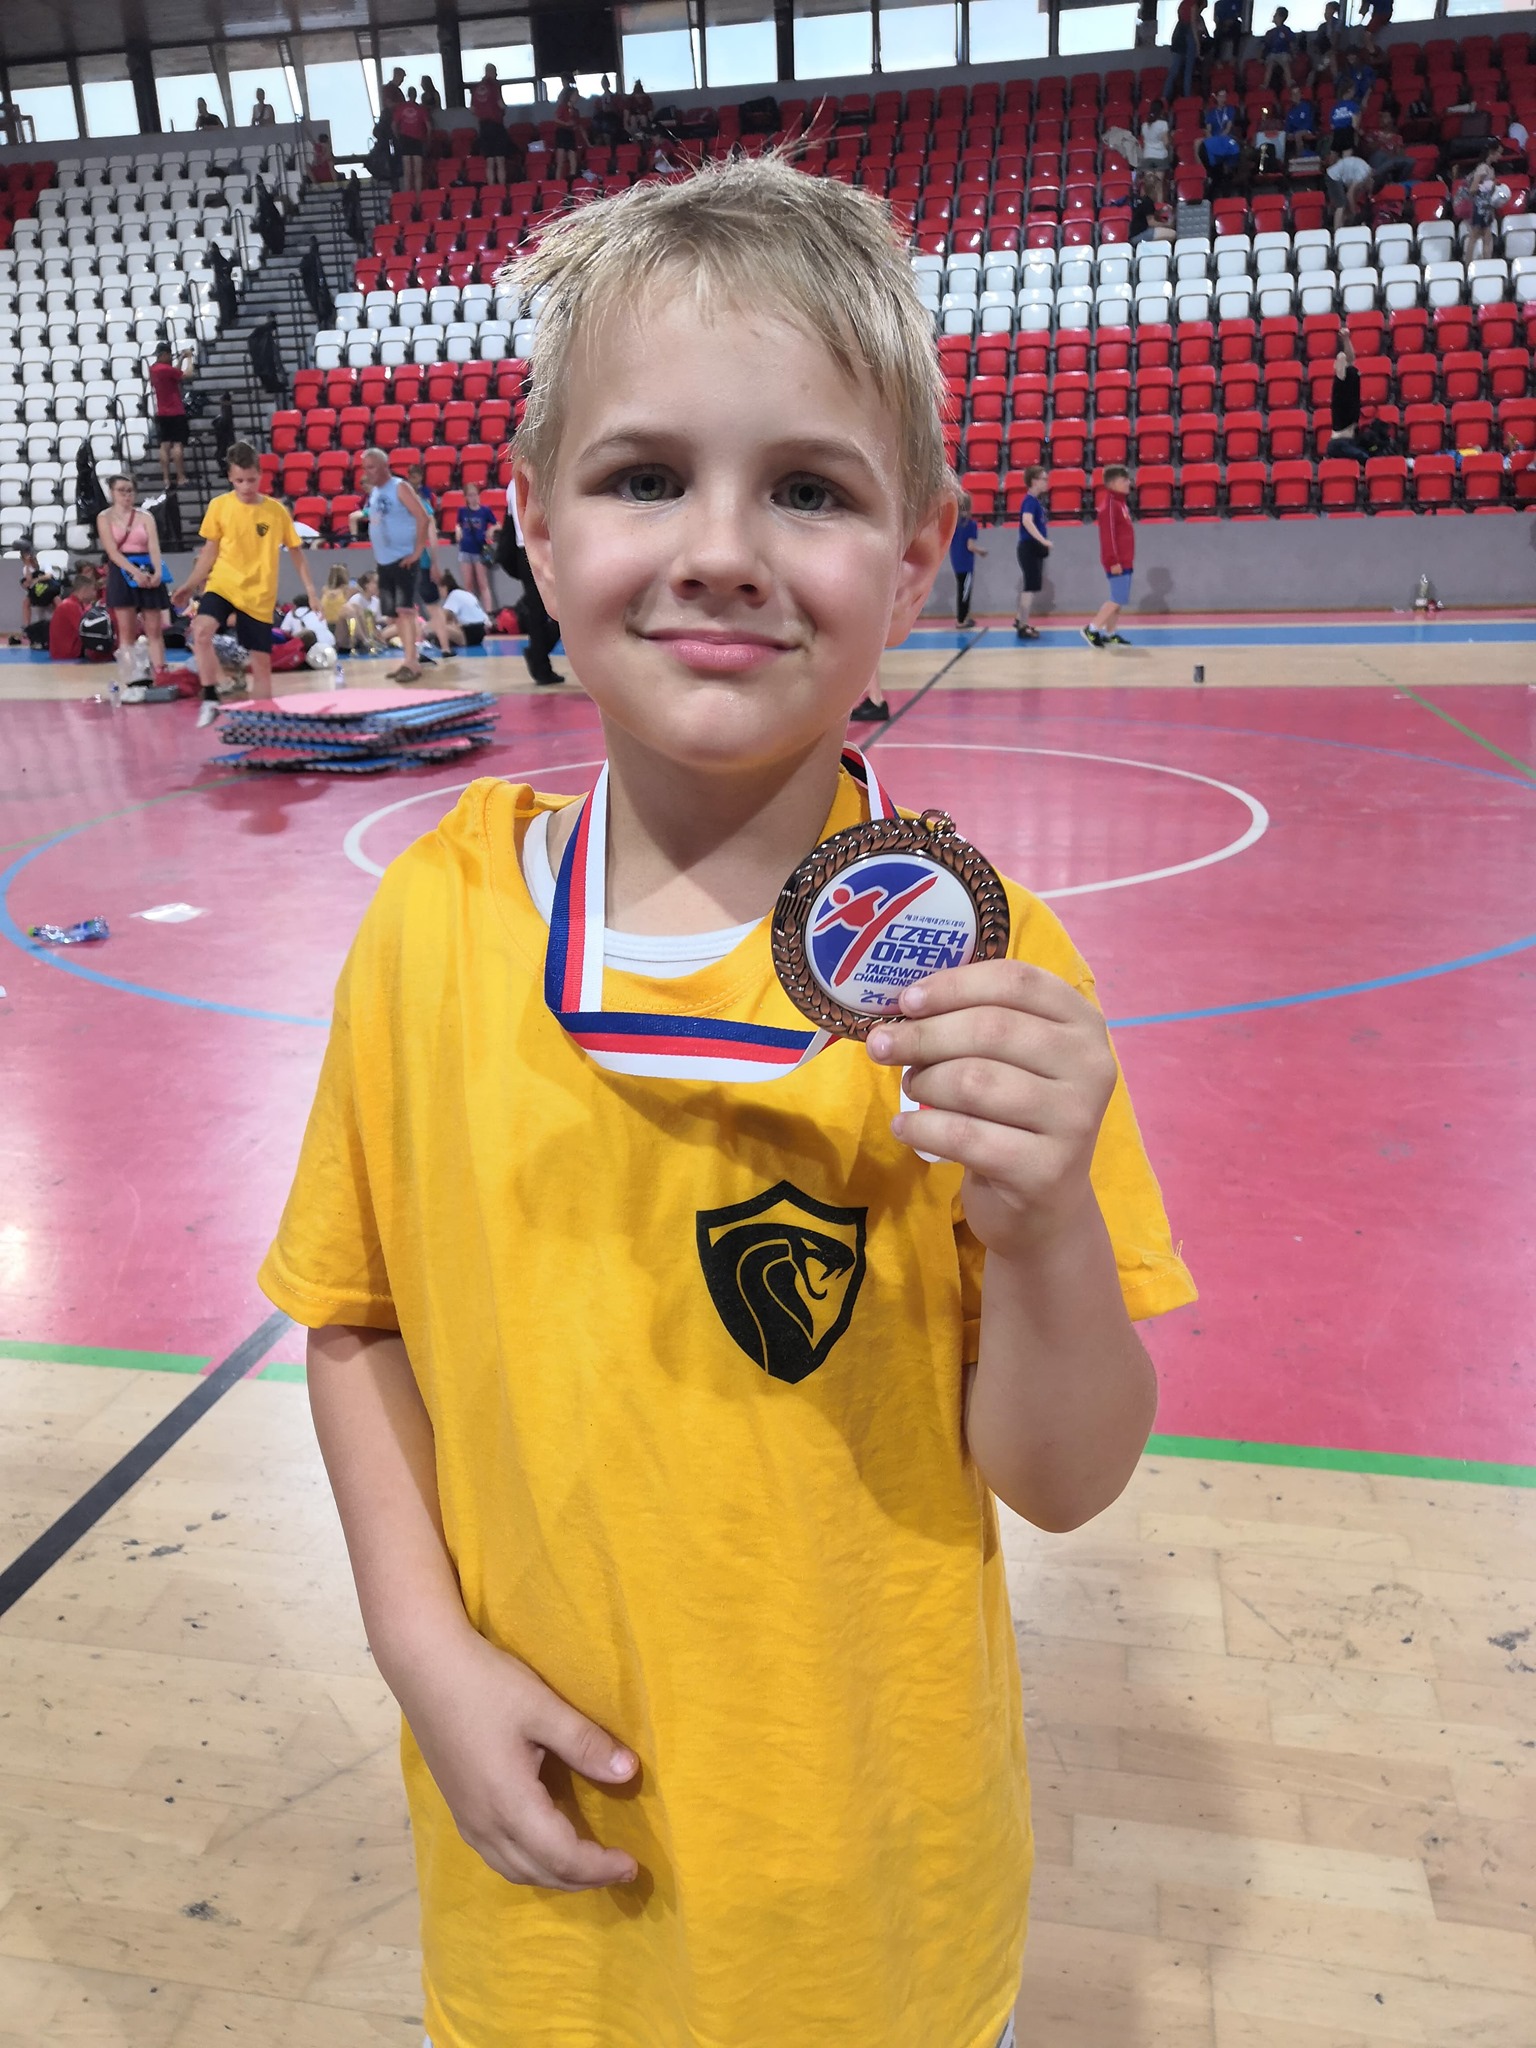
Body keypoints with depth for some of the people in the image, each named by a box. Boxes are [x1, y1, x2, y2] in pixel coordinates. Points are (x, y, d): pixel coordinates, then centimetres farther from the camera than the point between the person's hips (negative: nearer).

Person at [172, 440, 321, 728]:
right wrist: (189, 585, 5)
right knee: (201, 631, -28)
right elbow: (209, 551, 10)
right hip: (222, 585, 0)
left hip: (259, 596, 0)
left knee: (261, 661, 4)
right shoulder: (219, 506, 0)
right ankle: (210, 700, -20)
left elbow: (297, 552, 8)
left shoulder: (276, 510, -1)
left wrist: (311, 591, 3)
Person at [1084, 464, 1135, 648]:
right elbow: (1108, 535, -21)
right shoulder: (1110, 504, -15)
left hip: (1124, 561, 10)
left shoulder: (1120, 502, 16)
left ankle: (1110, 634, 14)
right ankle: (1092, 629, -5)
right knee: (1118, 599, -10)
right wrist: (1113, 561, -23)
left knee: (1118, 599, 10)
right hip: (1117, 562, -10)